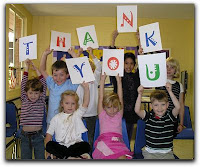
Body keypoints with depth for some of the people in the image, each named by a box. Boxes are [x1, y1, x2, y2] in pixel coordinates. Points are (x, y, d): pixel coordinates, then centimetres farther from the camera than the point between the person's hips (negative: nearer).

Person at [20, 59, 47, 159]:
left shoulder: (41, 101, -1)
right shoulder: (24, 100, 2)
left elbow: (44, 85, -6)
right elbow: (23, 85, -4)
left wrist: (36, 69, -5)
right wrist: (27, 68, -7)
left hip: (38, 135, -1)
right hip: (25, 136, 1)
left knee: (40, 158, 8)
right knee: (25, 158, 12)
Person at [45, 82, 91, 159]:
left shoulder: (77, 115, 8)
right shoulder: (56, 118, 11)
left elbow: (85, 104, -7)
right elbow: (49, 133, 9)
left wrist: (86, 89, -19)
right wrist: (47, 151, -1)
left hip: (75, 144, 0)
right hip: (60, 145, 1)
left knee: (86, 146, -28)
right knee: (49, 145, -27)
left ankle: (61, 156, -19)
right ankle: (76, 156, -24)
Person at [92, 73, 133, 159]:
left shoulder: (119, 115, 20)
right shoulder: (102, 115, 16)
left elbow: (120, 98, 13)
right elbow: (101, 97, 10)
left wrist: (119, 81, 8)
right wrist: (102, 80, 7)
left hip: (118, 142, 2)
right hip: (104, 142, -1)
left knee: (123, 157, -29)